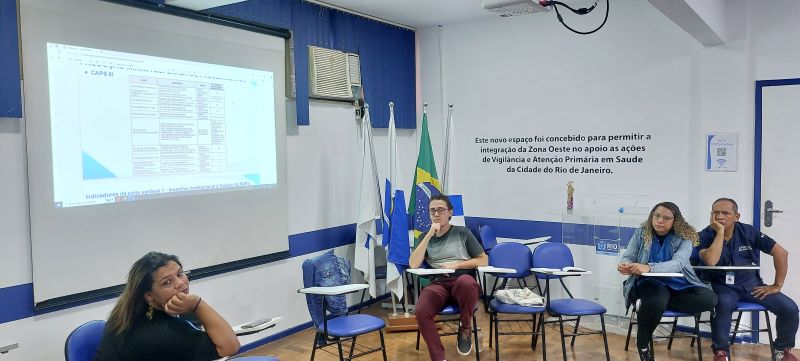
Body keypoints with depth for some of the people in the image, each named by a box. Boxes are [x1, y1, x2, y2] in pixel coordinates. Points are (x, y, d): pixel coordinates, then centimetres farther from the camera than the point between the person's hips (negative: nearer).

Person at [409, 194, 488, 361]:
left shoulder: (462, 233, 11)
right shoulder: (425, 238, 16)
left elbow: (484, 260, 8)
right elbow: (413, 265, 0)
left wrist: (456, 265, -5)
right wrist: (429, 235, -4)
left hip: (463, 280, -1)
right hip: (438, 284, 2)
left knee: (466, 283, -41)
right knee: (421, 311, -33)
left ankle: (465, 329, -12)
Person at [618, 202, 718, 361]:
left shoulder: (684, 238, -4)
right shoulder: (641, 233, 2)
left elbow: (677, 263, -21)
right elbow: (627, 257, 0)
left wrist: (649, 268, -40)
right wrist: (625, 265, -28)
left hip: (678, 284, 2)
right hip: (650, 282, -2)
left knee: (709, 298, -24)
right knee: (657, 301, -36)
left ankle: (656, 303, -13)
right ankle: (643, 342, -8)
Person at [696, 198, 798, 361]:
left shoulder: (748, 232, -5)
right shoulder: (705, 236, -11)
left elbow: (781, 253, 0)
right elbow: (710, 261, -30)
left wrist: (777, 285, -3)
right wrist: (720, 232, -25)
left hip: (751, 284, 3)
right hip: (723, 286, -3)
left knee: (789, 308, -14)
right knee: (724, 304, -37)